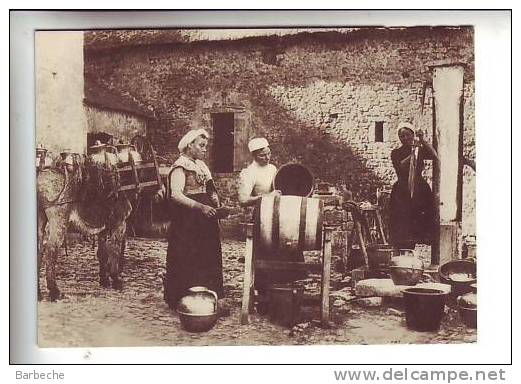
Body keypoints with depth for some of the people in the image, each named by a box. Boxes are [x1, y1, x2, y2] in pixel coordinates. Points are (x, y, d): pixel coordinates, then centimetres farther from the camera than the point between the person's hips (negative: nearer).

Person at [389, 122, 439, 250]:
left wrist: (423, 141, -17)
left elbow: (435, 156, -11)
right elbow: (400, 166, -15)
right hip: (402, 193, -2)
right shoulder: (396, 153, 5)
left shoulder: (421, 150, 9)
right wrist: (412, 153, -22)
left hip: (420, 191, 2)